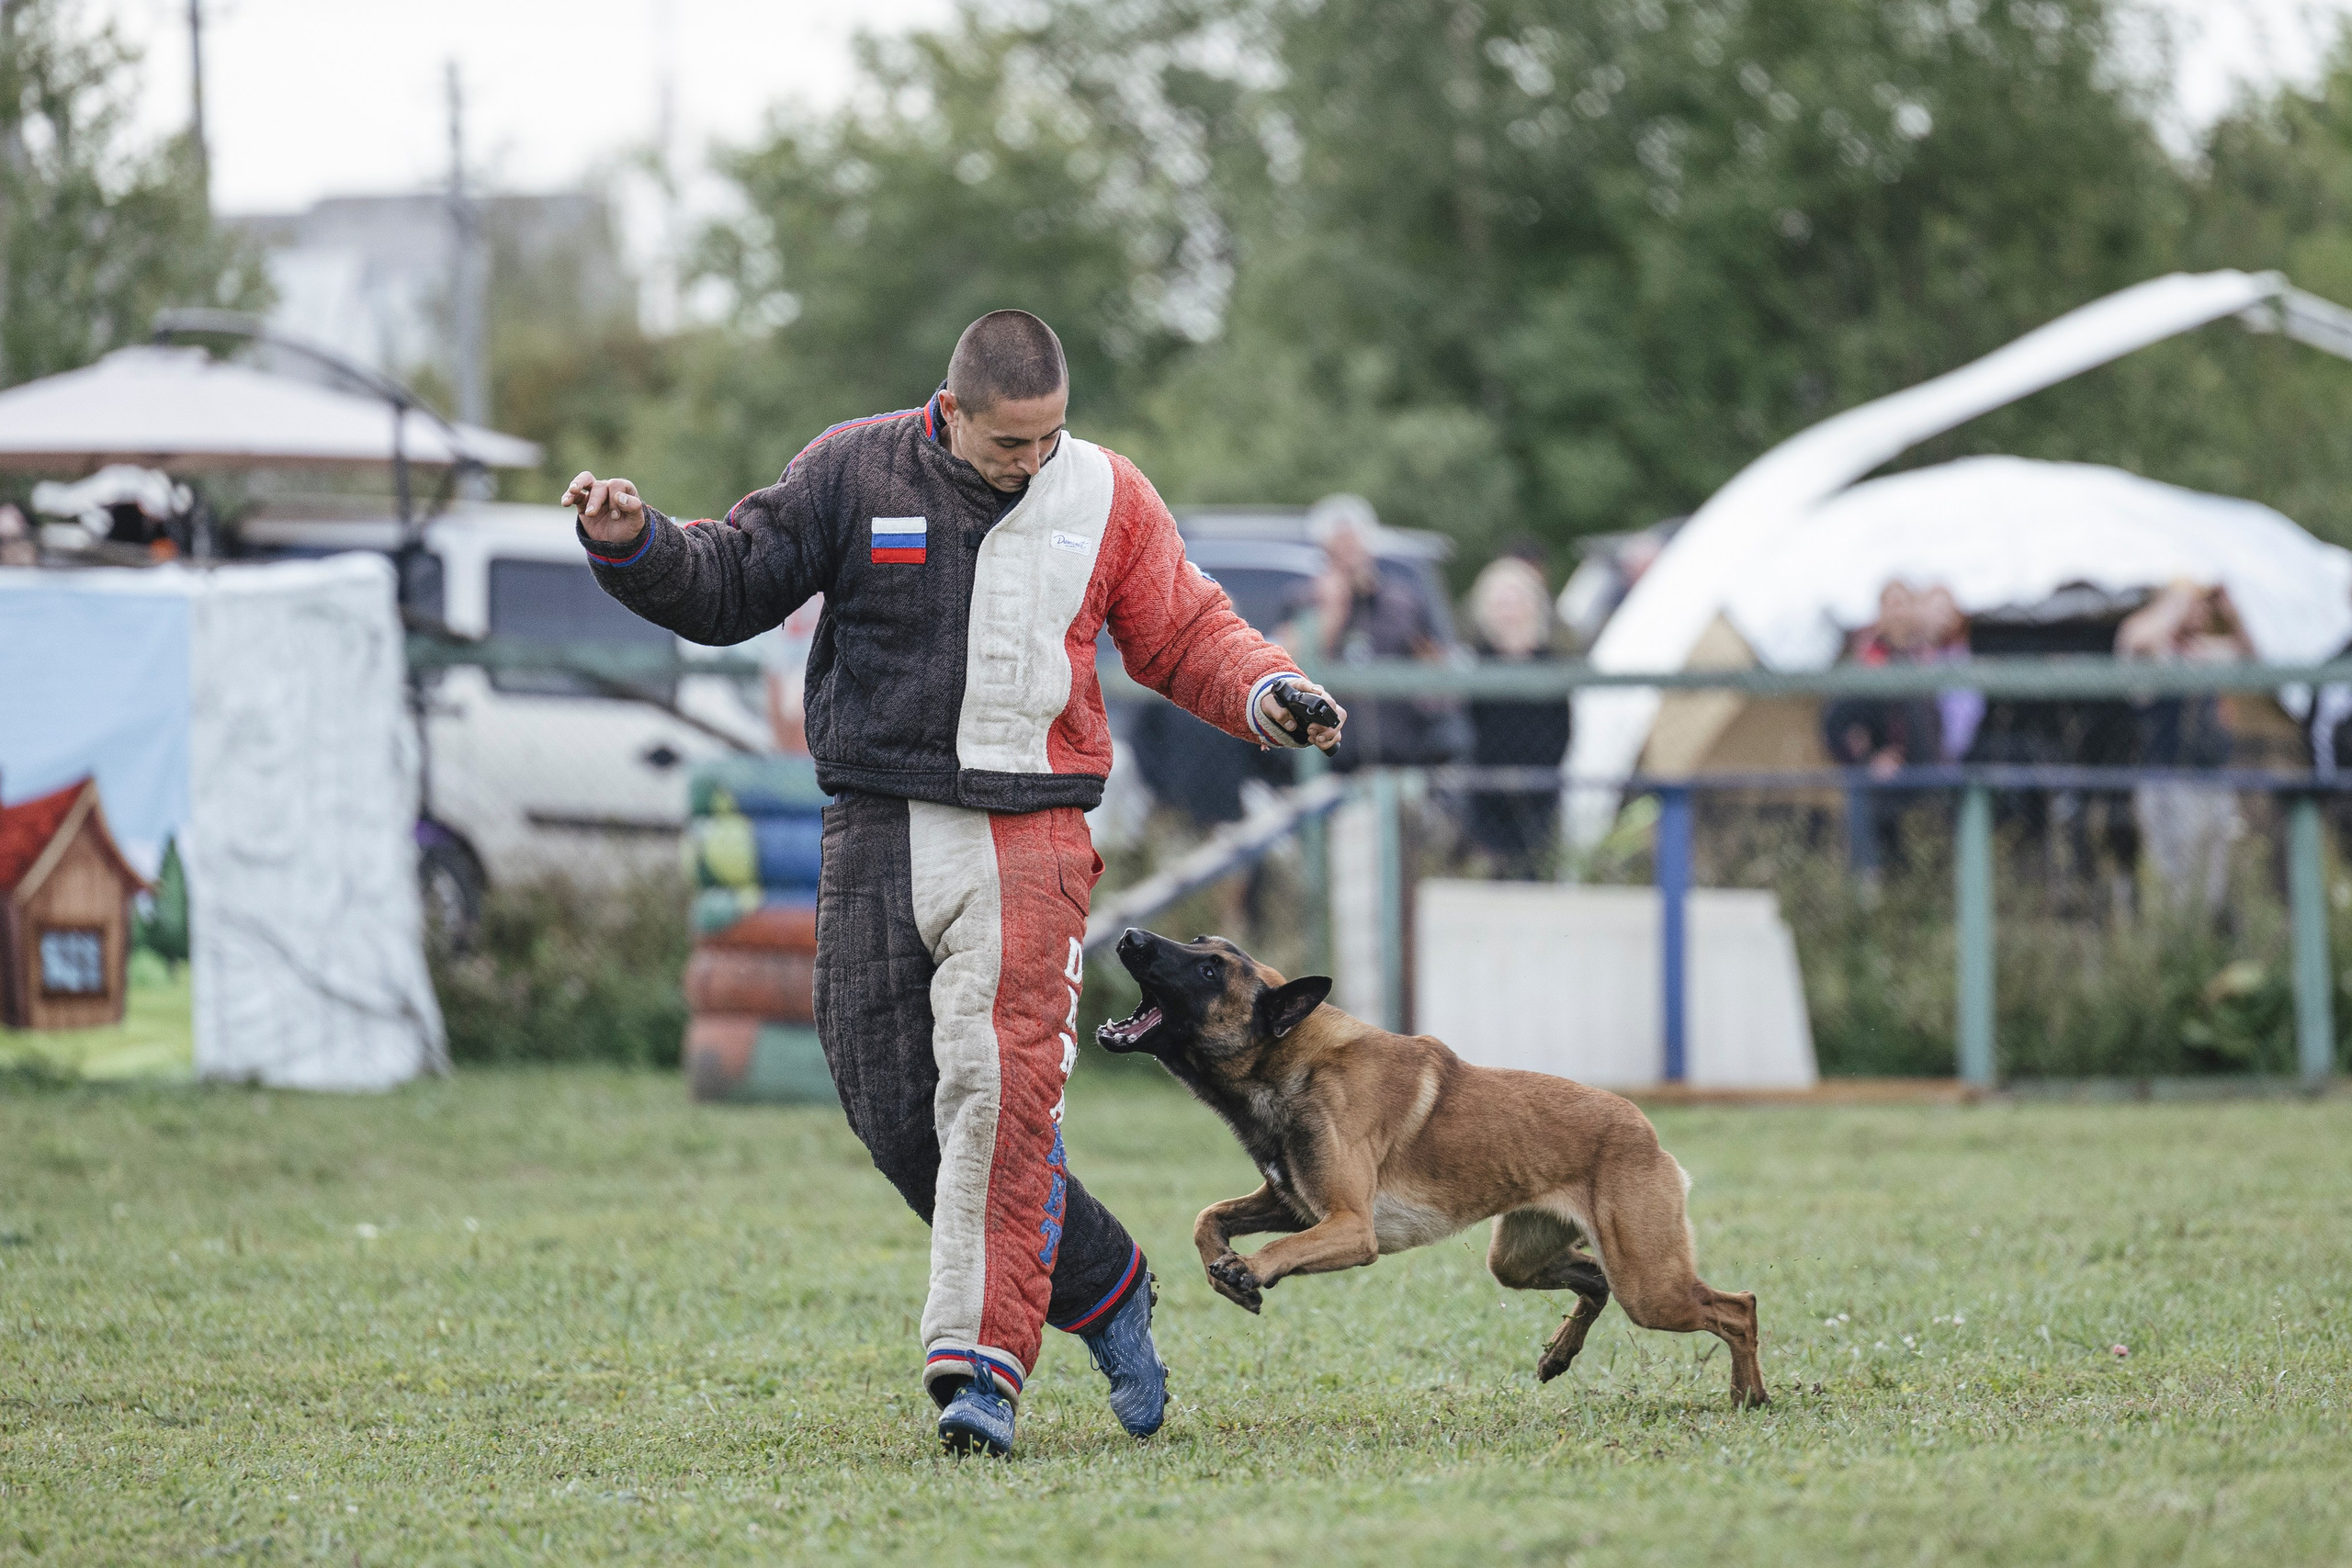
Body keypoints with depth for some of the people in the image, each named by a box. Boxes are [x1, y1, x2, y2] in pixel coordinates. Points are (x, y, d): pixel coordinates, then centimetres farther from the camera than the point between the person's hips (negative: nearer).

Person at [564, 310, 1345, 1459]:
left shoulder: (1106, 496, 6)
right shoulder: (854, 472, 3)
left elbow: (1185, 633, 14)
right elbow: (730, 588, 8)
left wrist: (1262, 694, -5)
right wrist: (634, 545, -10)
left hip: (1027, 841, -1)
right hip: (877, 836, 1)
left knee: (999, 1092, -18)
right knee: (893, 1110, 0)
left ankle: (982, 1362, -14)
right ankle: (1101, 1286, 17)